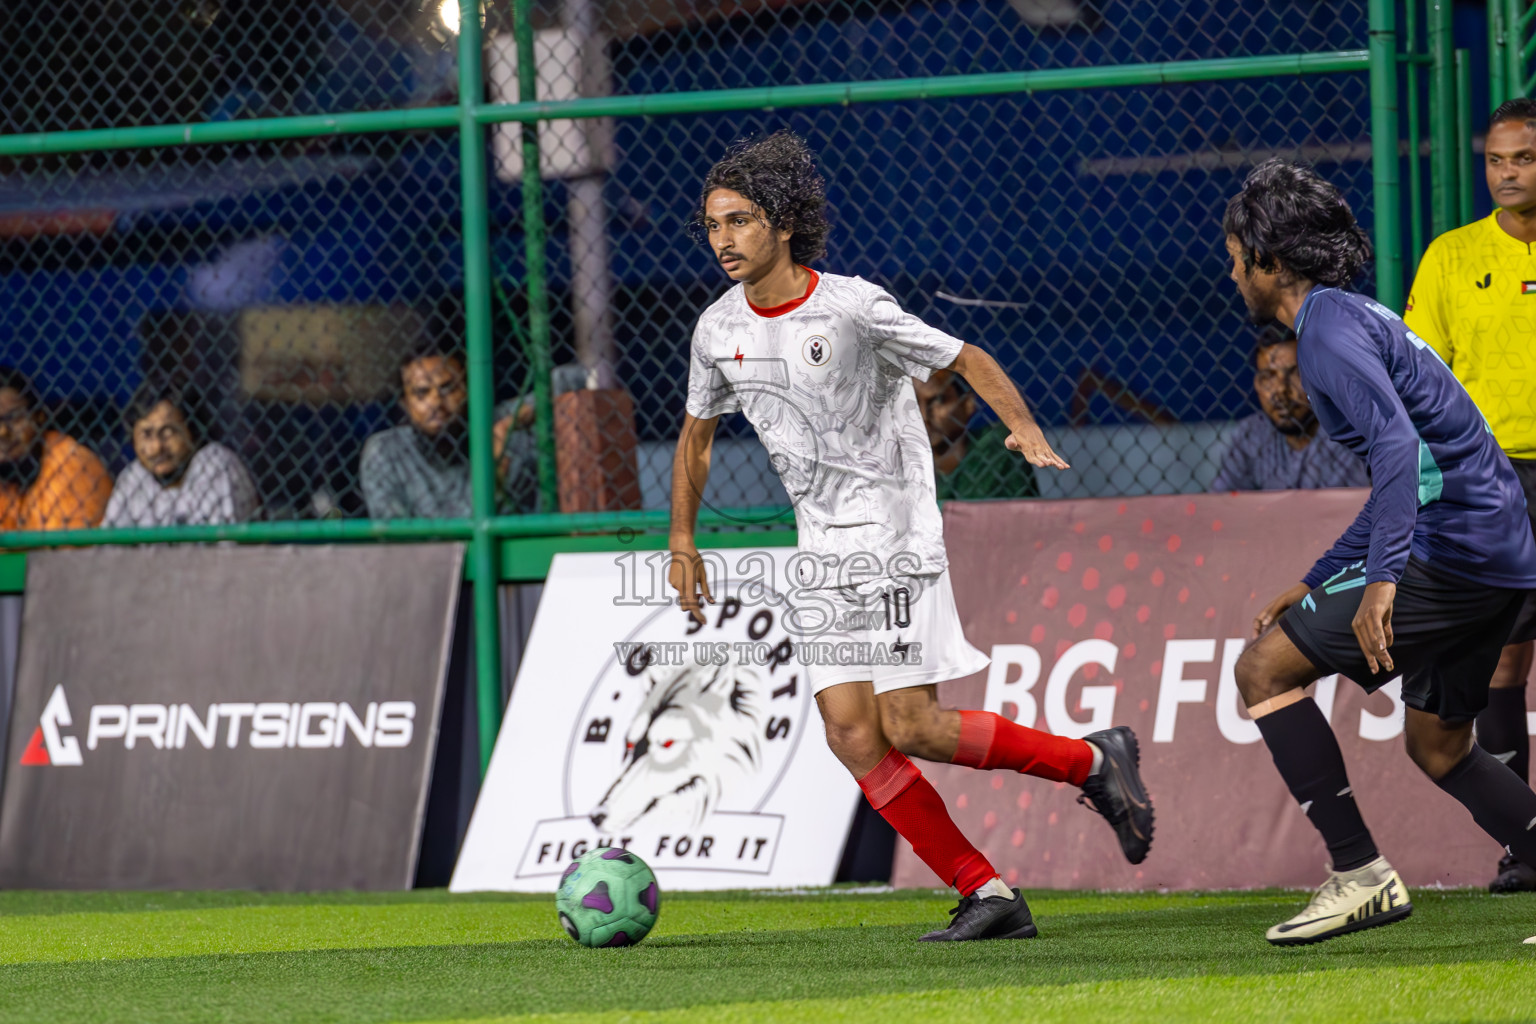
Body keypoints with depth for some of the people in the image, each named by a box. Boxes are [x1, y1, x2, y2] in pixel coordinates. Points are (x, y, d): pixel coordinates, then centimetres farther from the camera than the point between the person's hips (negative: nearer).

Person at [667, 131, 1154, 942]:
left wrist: (1022, 426, -23)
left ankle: (1092, 763, 7)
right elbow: (696, 434, 20)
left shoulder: (852, 307, -14)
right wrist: (681, 542, 17)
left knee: (909, 727, -14)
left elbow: (967, 359, -6)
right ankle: (987, 896, -1)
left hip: (892, 531, -6)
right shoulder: (718, 332, 3)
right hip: (821, 548, 6)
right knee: (850, 734, -6)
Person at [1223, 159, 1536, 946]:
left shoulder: (1330, 327, -9)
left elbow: (1397, 445, -25)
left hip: (1450, 549, -10)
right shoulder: (1358, 318, 23)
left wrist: (1382, 579, -33)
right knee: (1435, 744, 20)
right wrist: (1316, 585, 33)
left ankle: (1359, 875, -9)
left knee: (1264, 669, -4)